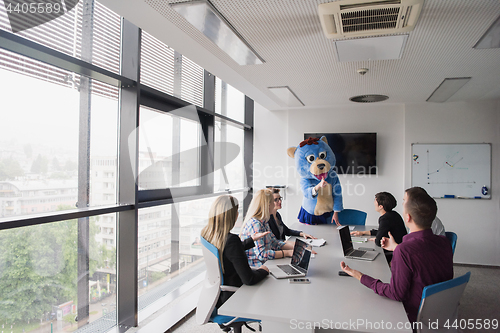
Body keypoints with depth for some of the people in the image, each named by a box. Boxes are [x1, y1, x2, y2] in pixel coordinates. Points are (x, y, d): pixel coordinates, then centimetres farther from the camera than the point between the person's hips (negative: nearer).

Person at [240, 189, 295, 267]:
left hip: (265, 262, 9)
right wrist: (287, 252, -22)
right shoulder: (255, 224, -20)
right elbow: (261, 254, -26)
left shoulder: (263, 221, 9)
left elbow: (275, 242, 13)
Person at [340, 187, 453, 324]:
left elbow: (396, 294, -23)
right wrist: (396, 248, 23)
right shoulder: (444, 242, -9)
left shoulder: (405, 250, -33)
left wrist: (360, 276, -17)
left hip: (415, 317, -6)